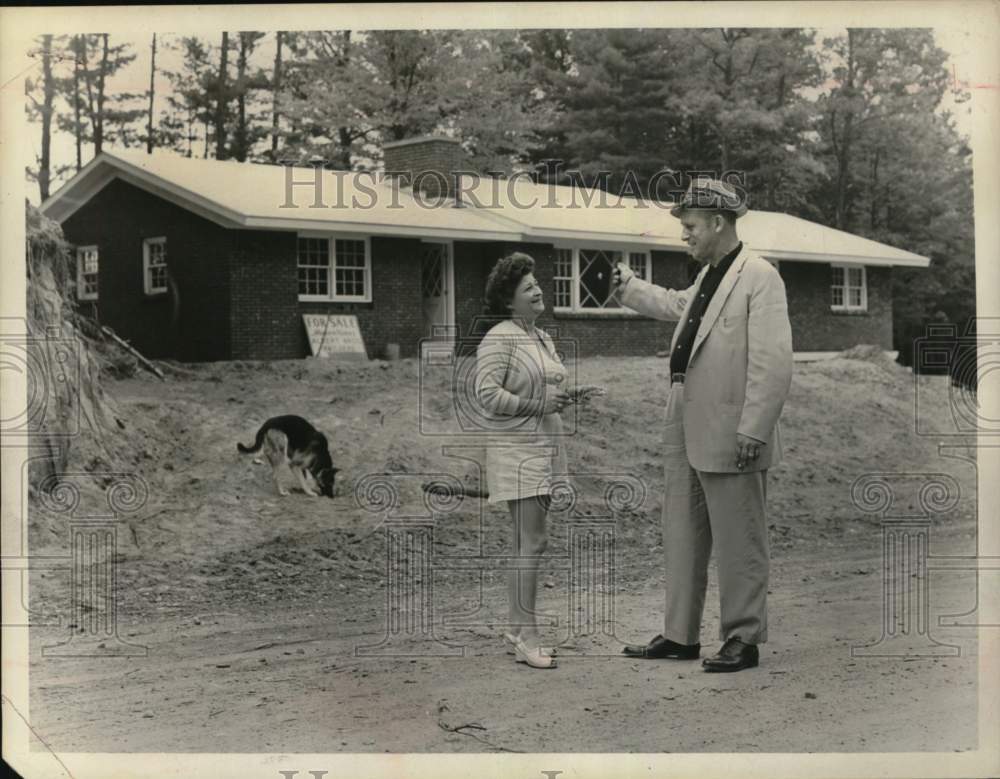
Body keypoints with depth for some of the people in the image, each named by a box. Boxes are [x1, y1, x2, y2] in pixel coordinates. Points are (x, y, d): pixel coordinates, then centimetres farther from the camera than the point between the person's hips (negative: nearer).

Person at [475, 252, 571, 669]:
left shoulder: (543, 338, 15)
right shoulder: (498, 339, -12)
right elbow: (487, 395, -20)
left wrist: (560, 398, 7)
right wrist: (538, 403, -18)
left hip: (545, 447, 9)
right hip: (516, 450, -9)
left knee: (528, 542, 12)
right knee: (532, 542, -11)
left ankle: (518, 626, 20)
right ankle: (526, 638, -8)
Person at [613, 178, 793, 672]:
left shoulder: (760, 278, -13)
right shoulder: (708, 277, 15)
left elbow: (772, 363, -20)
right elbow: (676, 304, 39)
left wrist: (753, 431, -23)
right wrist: (628, 287, 37)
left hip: (729, 436, -9)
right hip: (686, 432, 9)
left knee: (737, 543, 2)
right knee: (681, 538, 15)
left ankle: (742, 640, 14)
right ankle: (680, 636, 25)